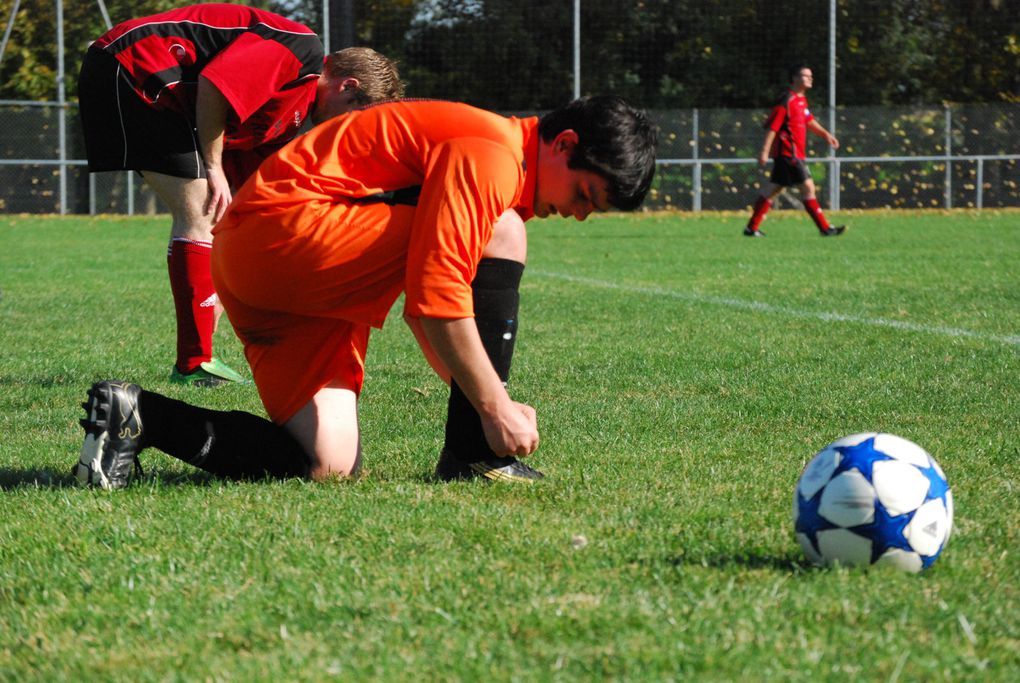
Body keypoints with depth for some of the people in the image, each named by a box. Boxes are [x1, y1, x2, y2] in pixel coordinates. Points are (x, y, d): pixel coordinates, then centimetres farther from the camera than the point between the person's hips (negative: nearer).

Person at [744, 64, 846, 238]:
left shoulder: (802, 100, 15)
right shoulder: (787, 101, -15)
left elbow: (809, 121, 30)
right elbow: (772, 127, -18)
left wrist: (826, 134, 21)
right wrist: (764, 151, -21)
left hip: (797, 154, 10)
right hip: (789, 152, -10)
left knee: (775, 189, 12)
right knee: (808, 186, -9)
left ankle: (752, 228, 16)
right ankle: (825, 228, -6)